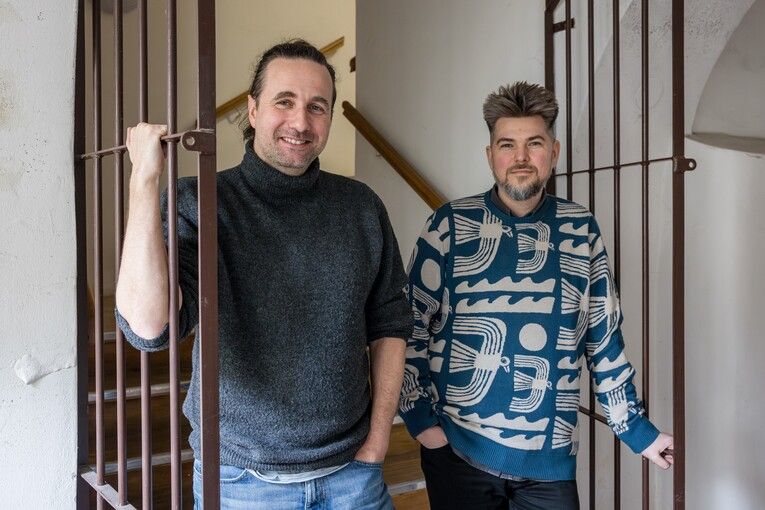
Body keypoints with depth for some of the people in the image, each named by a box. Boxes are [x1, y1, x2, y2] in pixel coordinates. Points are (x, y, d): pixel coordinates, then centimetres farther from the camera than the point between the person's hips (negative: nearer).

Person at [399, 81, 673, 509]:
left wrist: (637, 428, 10)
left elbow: (605, 339, 8)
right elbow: (410, 327, -1)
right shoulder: (451, 225, -4)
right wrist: (421, 419, -6)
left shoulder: (581, 230, 3)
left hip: (550, 458, 2)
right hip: (458, 451, -1)